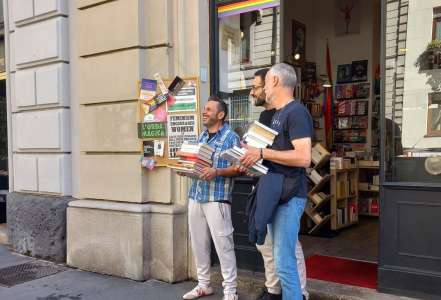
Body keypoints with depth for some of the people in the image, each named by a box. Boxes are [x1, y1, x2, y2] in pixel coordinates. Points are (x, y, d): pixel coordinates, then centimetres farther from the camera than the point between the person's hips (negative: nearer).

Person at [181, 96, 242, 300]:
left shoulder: (230, 137, -4)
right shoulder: (202, 137, 17)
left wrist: (217, 172, -22)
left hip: (217, 197, -7)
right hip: (195, 196, 7)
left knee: (223, 244, -3)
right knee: (198, 243, 12)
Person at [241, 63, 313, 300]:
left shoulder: (296, 112, -13)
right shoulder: (278, 114, 17)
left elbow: (303, 158, -23)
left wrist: (262, 153, -18)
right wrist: (254, 159, 6)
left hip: (290, 196, -10)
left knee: (284, 263, -6)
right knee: (281, 260, 16)